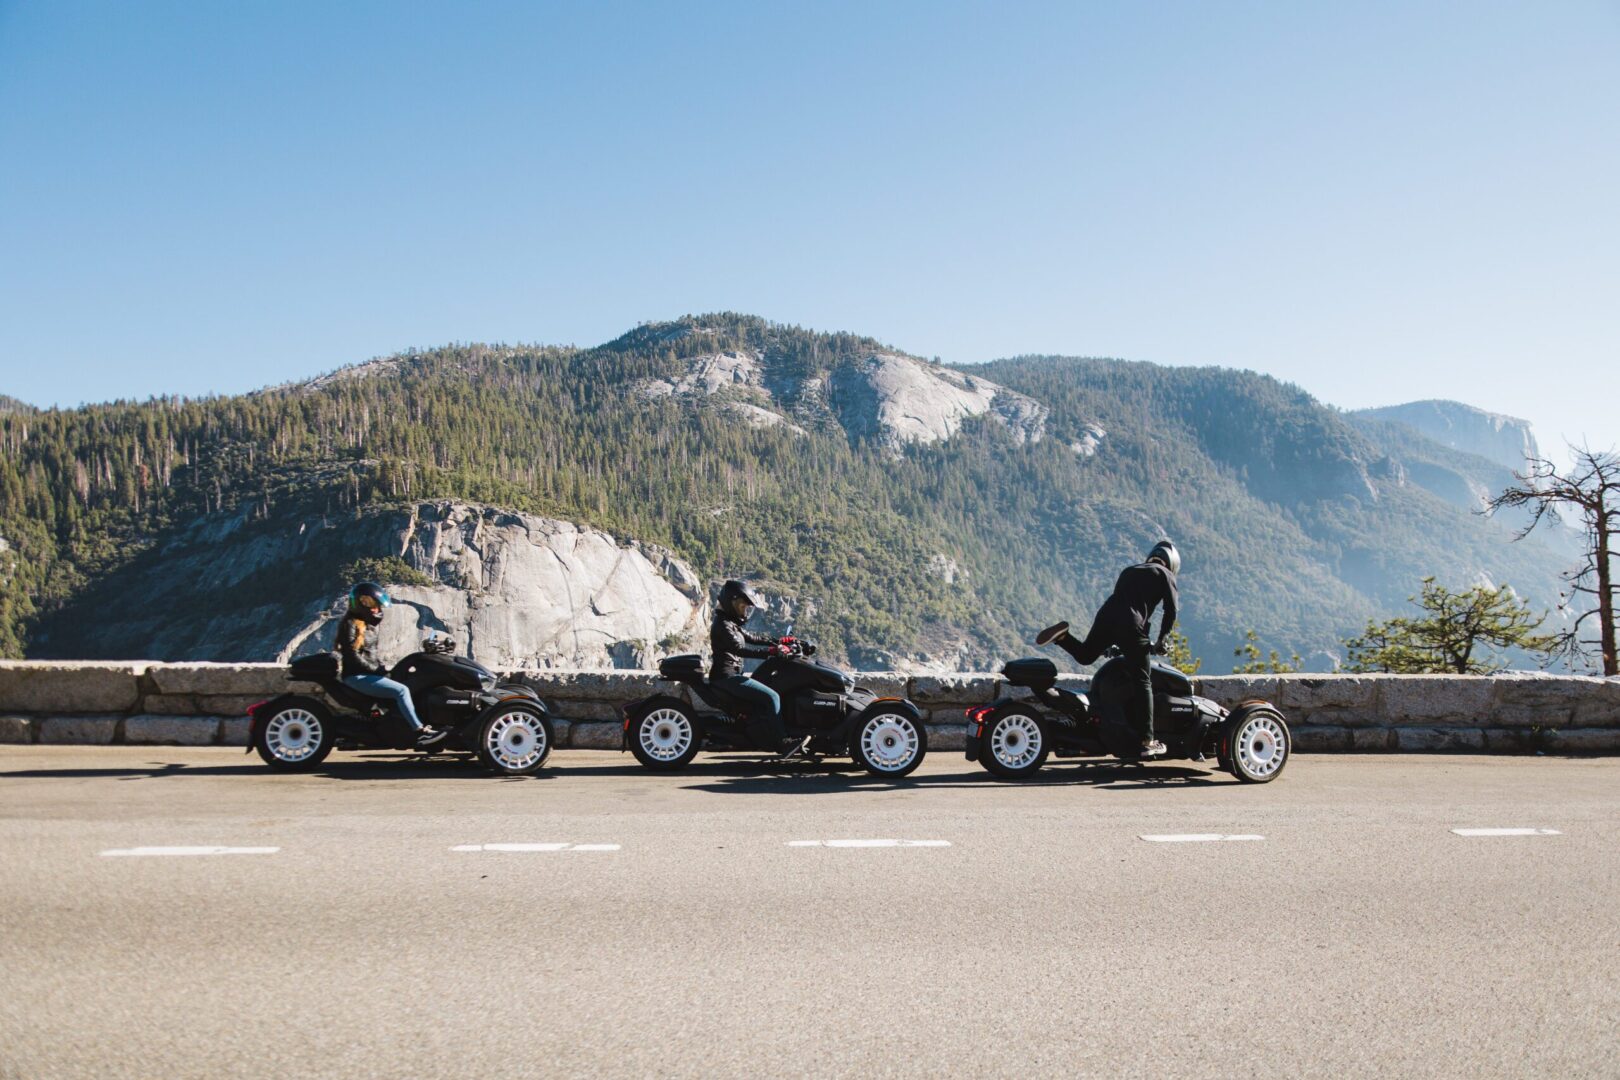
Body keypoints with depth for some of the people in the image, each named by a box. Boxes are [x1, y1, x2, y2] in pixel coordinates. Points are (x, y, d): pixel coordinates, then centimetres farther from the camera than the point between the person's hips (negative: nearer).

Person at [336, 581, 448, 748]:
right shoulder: (351, 624, -11)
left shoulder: (367, 624, 17)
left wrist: (380, 668, 8)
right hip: (357, 676, -10)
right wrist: (377, 669, -17)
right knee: (401, 690, -23)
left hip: (369, 673, 10)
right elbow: (352, 656, -19)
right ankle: (420, 732, -27)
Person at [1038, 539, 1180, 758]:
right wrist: (1161, 641, 15)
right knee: (1142, 683, -1)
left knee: (1085, 656, 26)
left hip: (1105, 615, 5)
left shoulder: (1128, 571, 32)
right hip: (1131, 625, -5)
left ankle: (1062, 636, -4)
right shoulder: (1165, 574, 16)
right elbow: (1171, 611, 6)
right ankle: (1147, 741, -4)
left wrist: (1114, 643, 37)